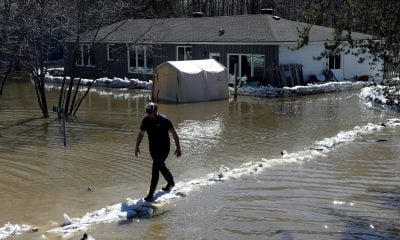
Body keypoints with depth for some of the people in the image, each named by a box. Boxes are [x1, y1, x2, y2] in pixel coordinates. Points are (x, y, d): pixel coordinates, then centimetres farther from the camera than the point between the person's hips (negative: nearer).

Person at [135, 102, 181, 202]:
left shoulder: (164, 120, -17)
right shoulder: (146, 120, -4)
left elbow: (174, 134, -9)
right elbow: (140, 134, 9)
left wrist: (178, 148, -9)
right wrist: (137, 147, 1)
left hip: (164, 148, -6)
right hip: (153, 148, 6)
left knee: (155, 168, -15)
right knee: (161, 166, 22)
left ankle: (151, 195, -15)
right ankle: (171, 182, 49)